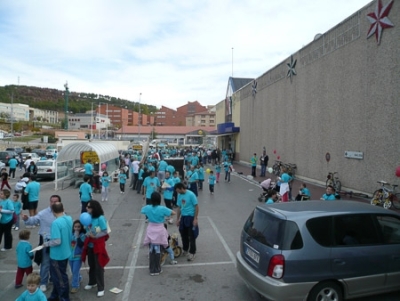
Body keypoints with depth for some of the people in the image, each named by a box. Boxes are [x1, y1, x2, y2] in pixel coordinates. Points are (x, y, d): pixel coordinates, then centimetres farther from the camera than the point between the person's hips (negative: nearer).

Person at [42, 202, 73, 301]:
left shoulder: (56, 223, -27)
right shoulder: (69, 219, -2)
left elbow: (57, 241, -29)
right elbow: (71, 235, 11)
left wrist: (47, 244, -12)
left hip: (58, 255, -8)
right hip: (66, 253, 8)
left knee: (60, 277, 11)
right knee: (56, 275, 25)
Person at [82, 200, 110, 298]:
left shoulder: (100, 218, -21)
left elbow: (105, 232, -17)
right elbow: (87, 229, 11)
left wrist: (95, 236, -26)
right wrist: (87, 234, -8)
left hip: (98, 245, -6)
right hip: (90, 244, 6)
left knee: (99, 266, 4)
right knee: (91, 265, 21)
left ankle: (101, 288, 15)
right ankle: (92, 282, 42)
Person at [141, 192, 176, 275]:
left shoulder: (147, 207, -6)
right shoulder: (162, 208, -17)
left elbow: (141, 211, 16)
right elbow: (173, 213, -9)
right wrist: (166, 214, 6)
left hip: (150, 230, 3)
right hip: (159, 231, -3)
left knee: (151, 250, 12)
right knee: (157, 251, 8)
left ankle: (152, 269, 22)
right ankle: (156, 269, 19)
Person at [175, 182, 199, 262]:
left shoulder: (191, 194, -16)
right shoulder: (179, 195, 3)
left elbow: (196, 207, -13)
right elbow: (179, 208, 12)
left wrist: (195, 219, -16)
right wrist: (177, 219, 13)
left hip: (190, 217, -6)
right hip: (183, 217, 6)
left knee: (191, 236, 1)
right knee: (183, 235, 16)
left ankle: (192, 253, 12)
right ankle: (185, 249, 35)